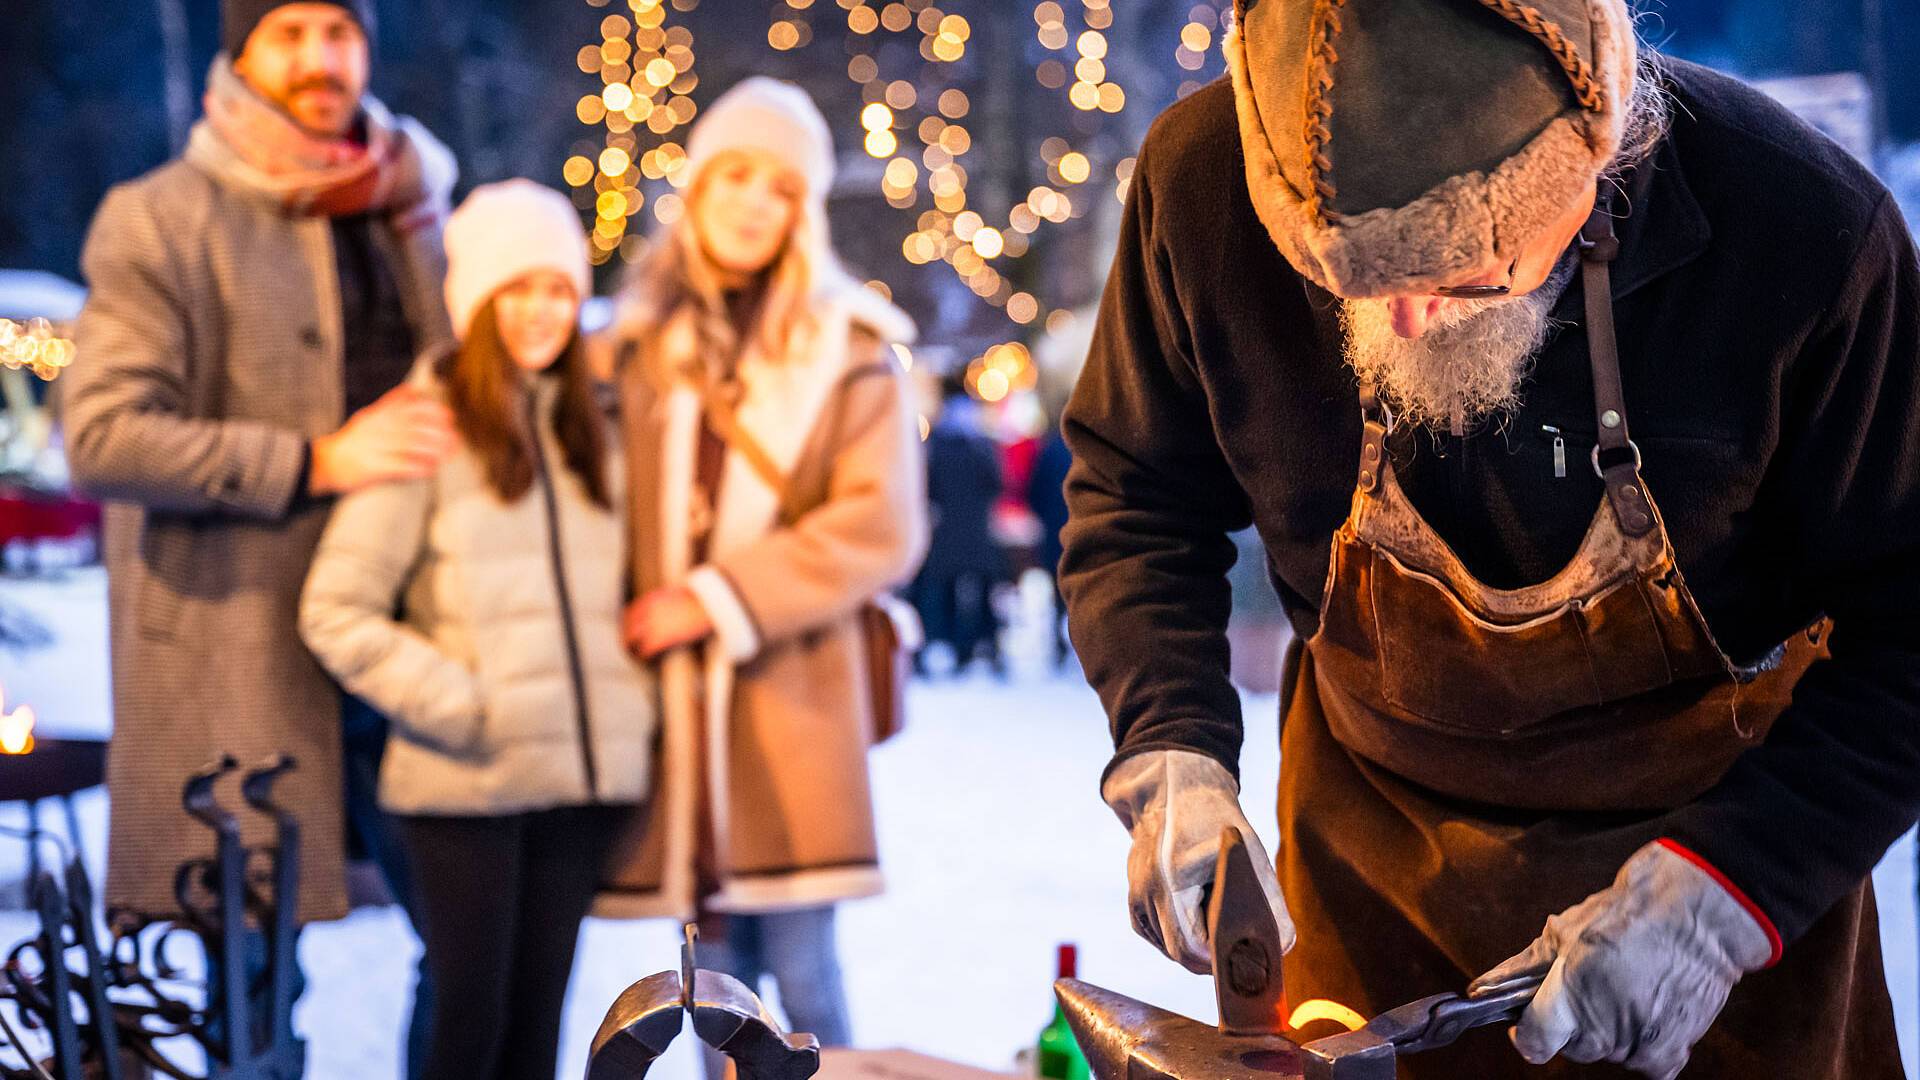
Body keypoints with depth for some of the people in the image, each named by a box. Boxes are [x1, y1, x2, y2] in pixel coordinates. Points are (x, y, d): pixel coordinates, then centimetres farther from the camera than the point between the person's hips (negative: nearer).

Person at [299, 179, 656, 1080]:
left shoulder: (587, 431, 15)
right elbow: (335, 612, -10)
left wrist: (630, 709, 8)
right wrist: (461, 710, -13)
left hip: (583, 774, 5)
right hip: (465, 783, -5)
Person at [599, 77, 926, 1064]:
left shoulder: (848, 352, 1)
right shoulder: (644, 347, 11)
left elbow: (882, 526, -8)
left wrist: (716, 600, -13)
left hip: (794, 696, -3)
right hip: (673, 697, 3)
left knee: (801, 967, -4)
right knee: (717, 975, 8)